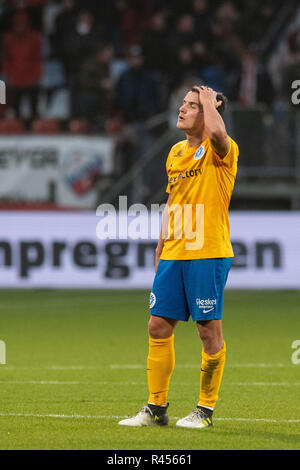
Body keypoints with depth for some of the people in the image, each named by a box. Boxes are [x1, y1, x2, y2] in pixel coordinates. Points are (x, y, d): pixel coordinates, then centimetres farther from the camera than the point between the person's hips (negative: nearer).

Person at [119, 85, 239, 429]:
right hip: (173, 255, 7)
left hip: (208, 253, -7)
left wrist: (210, 102, -15)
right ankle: (156, 407, 13)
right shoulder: (176, 153, 15)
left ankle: (206, 409, 7)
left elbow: (217, 132, -34)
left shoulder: (220, 151, -8)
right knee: (158, 326, 5)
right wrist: (161, 248, 19)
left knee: (209, 328, -2)